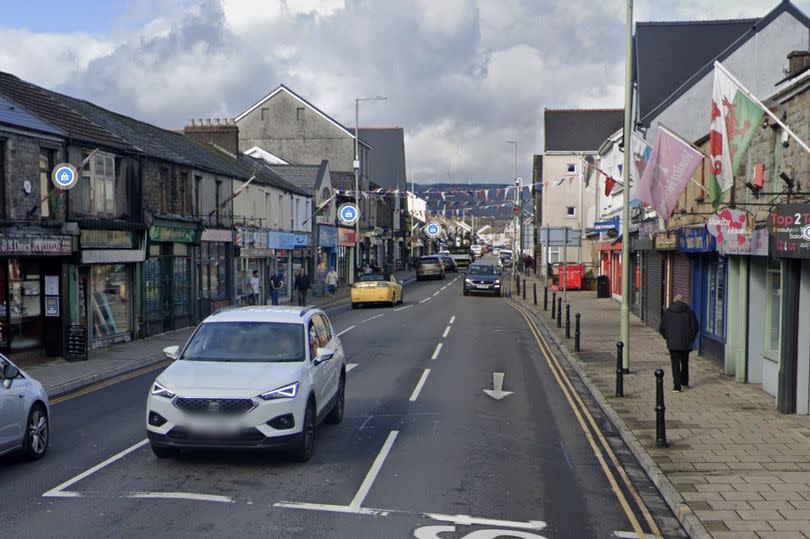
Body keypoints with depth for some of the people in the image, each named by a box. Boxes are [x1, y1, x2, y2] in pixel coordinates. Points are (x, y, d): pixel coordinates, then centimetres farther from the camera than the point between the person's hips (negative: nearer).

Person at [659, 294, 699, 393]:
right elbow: (695, 327, -4)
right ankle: (684, 382, 32)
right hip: (685, 343, 1)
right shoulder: (689, 312, -2)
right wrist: (691, 339, 10)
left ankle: (677, 386, -7)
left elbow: (661, 328, 1)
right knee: (685, 363, 19)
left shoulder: (668, 312, 1)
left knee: (675, 364, 0)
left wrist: (667, 338, 16)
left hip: (672, 344, -1)